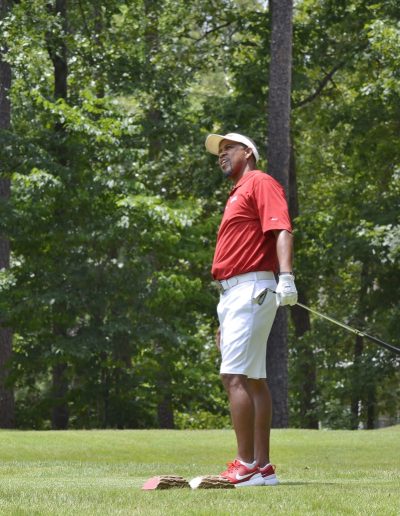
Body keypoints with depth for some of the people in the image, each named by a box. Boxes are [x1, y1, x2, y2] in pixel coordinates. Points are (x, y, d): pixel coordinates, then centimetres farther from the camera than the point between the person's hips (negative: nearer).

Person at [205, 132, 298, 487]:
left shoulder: (261, 183, -3)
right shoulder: (237, 195, 26)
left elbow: (282, 230, -17)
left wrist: (286, 277, -32)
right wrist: (225, 320, 25)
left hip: (251, 290, -10)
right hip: (233, 294, 10)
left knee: (234, 375, -16)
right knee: (253, 379, 7)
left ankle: (247, 465, -18)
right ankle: (262, 467, 8)